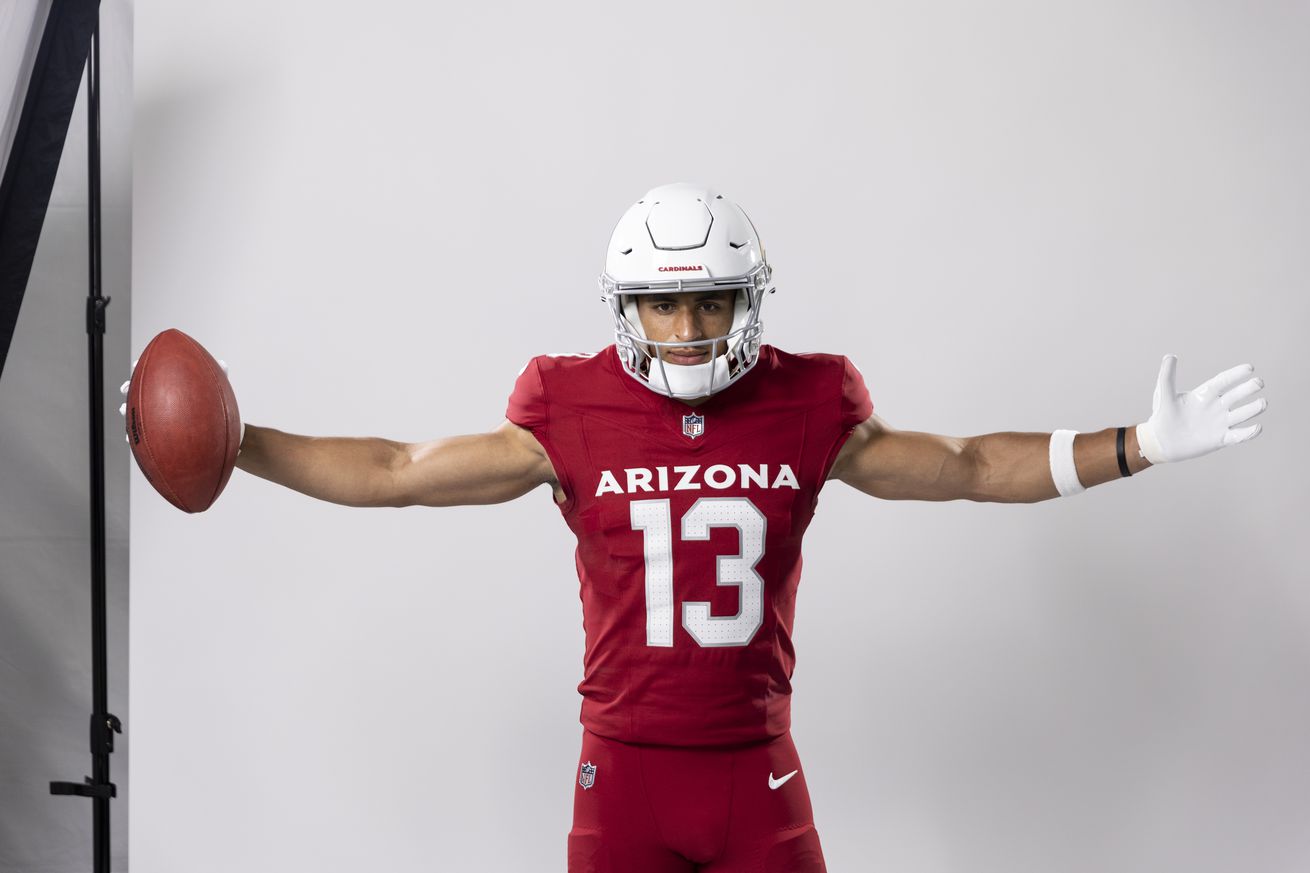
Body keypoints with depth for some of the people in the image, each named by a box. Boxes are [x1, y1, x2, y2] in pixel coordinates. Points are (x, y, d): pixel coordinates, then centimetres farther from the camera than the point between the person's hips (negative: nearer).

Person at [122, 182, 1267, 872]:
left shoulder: (808, 412, -1)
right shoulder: (573, 416, -5)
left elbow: (968, 467, 9)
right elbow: (398, 473, 1)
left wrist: (1143, 445, 5)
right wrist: (230, 445, -4)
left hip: (755, 765, 1)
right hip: (624, 764, -1)